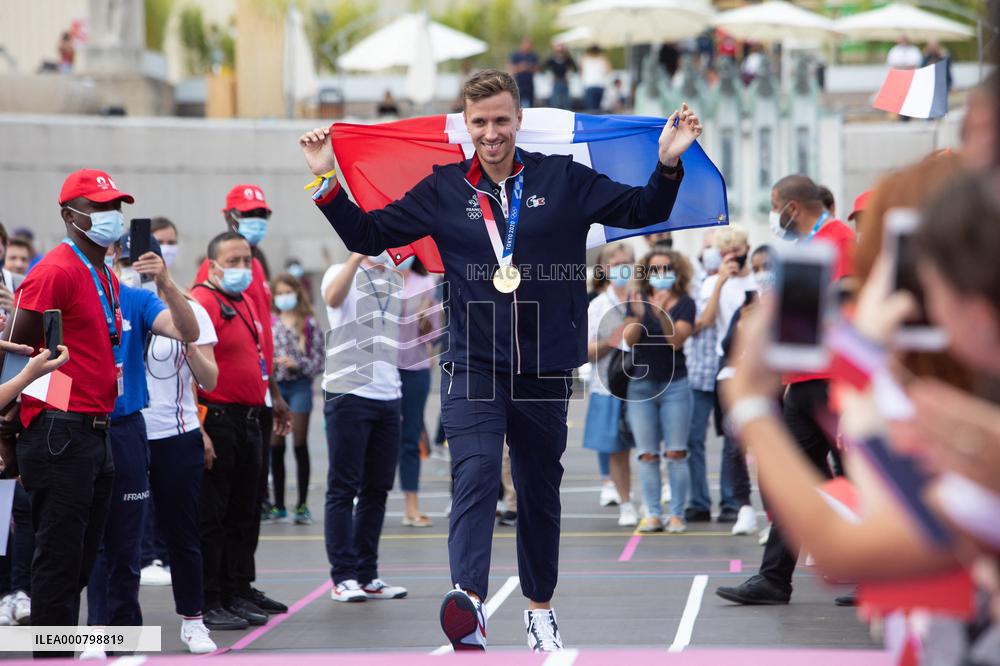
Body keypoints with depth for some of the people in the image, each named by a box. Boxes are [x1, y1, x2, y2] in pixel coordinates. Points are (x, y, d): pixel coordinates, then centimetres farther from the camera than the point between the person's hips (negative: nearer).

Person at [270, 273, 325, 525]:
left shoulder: (308, 324, -1)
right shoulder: (268, 322, 6)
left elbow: (319, 359, -3)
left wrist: (296, 363, -16)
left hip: (299, 384, -3)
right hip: (274, 385, 3)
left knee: (300, 445, -2)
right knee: (275, 447, 6)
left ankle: (302, 505, 3)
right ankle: (279, 505, 14)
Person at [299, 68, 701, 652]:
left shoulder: (564, 180, 3)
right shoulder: (443, 191, 6)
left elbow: (644, 211, 3)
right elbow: (369, 235, 11)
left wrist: (668, 165, -13)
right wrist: (327, 182, 1)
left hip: (545, 366, 1)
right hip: (473, 363, -1)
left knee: (541, 492, 12)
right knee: (476, 473, -21)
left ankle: (541, 609, 29)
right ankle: (470, 602, -37)